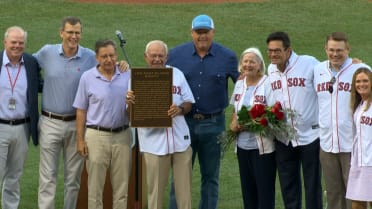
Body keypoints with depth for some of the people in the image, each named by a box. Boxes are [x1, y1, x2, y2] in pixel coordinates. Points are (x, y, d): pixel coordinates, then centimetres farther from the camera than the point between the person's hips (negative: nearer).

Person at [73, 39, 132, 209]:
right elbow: (81, 111, 2)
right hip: (97, 136, -2)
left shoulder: (127, 76, 3)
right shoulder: (87, 78, 0)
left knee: (121, 186, 6)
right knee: (95, 186, 2)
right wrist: (80, 140, -3)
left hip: (122, 135, 2)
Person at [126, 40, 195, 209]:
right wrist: (131, 102, -25)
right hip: (154, 141, -3)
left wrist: (180, 109, -14)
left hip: (180, 139, 3)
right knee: (155, 189, 3)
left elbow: (188, 103, 8)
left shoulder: (177, 74, 8)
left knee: (184, 188, 7)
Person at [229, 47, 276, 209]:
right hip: (242, 146, 7)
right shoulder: (239, 84, 12)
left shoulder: (268, 84, -9)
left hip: (262, 147, -7)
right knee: (247, 190, 11)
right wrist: (233, 124, -2)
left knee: (265, 190, -5)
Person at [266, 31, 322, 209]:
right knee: (288, 187, 11)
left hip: (310, 134, -5)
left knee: (312, 185, 3)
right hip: (283, 138, 5)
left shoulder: (309, 64, -11)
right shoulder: (270, 70, 7)